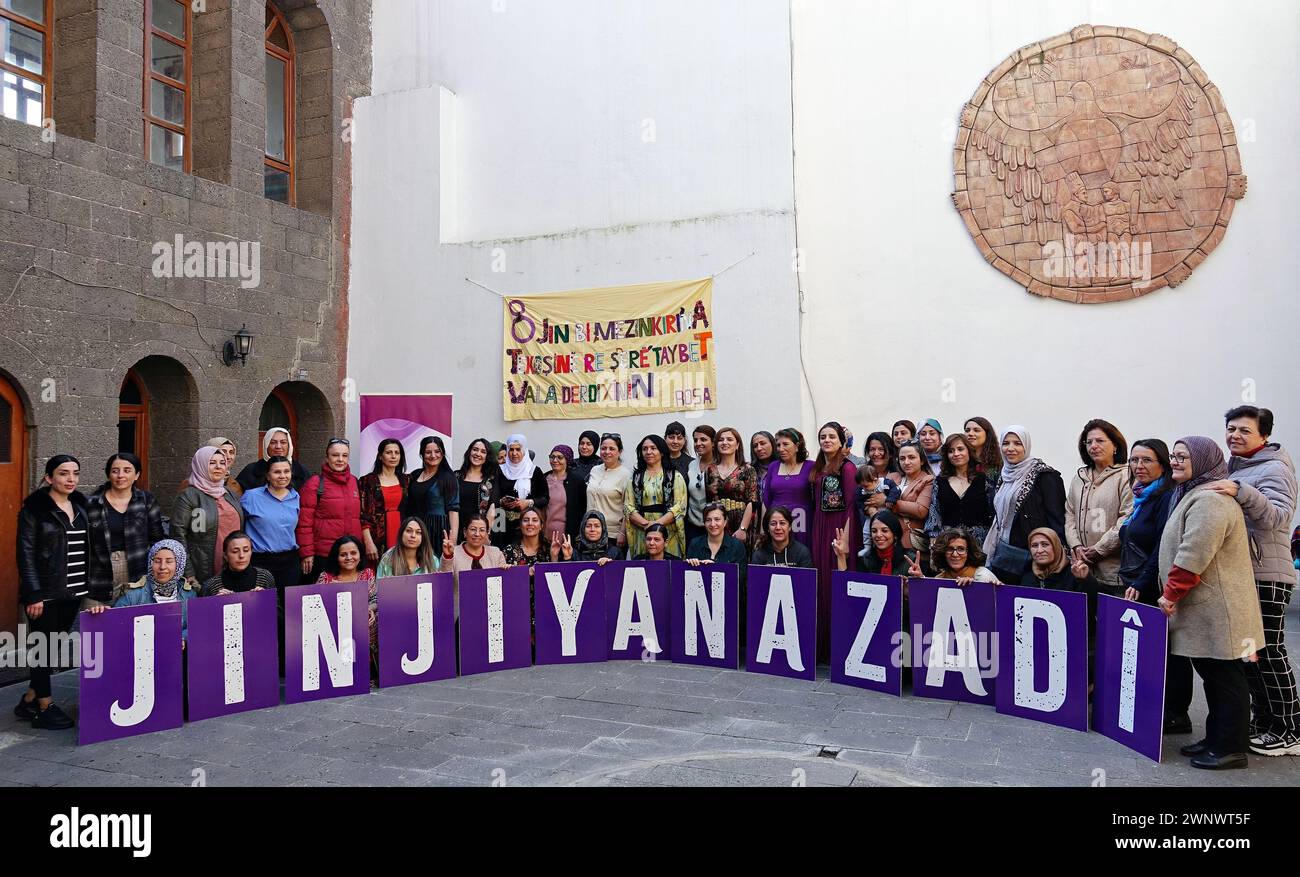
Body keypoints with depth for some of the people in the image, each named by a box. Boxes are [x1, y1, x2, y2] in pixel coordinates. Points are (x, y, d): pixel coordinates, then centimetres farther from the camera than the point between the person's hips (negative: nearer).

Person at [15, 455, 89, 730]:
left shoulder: (81, 506, 9)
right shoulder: (34, 509, -8)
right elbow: (26, 554, -10)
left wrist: (92, 587, 10)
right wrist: (33, 594, -15)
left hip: (73, 591, 6)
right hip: (46, 592, -6)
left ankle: (30, 700, 28)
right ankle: (45, 707, 17)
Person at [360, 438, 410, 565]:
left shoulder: (406, 480, 12)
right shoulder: (368, 481, 1)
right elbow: (363, 514, -4)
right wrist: (369, 542, -11)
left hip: (401, 537, 3)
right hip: (377, 538, -3)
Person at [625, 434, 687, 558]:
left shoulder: (675, 476, 5)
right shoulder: (636, 477, 12)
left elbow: (680, 506, -4)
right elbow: (628, 507, 4)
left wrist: (657, 523, -15)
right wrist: (646, 523, -12)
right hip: (641, 534, 2)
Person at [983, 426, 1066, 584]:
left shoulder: (1044, 475, -8)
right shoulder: (1005, 476, 14)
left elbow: (1057, 520, -13)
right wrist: (991, 554, 16)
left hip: (1031, 558, -7)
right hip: (1003, 556, 7)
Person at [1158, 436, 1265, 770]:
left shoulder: (1209, 500, -18)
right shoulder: (1195, 495, 17)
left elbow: (1192, 557, -23)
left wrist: (1170, 594, -14)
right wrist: (1173, 595, 19)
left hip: (1217, 610, -11)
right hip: (1205, 609, 11)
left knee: (1224, 677, -1)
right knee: (1214, 674, 16)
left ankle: (1231, 749, 7)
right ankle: (1216, 739, 25)